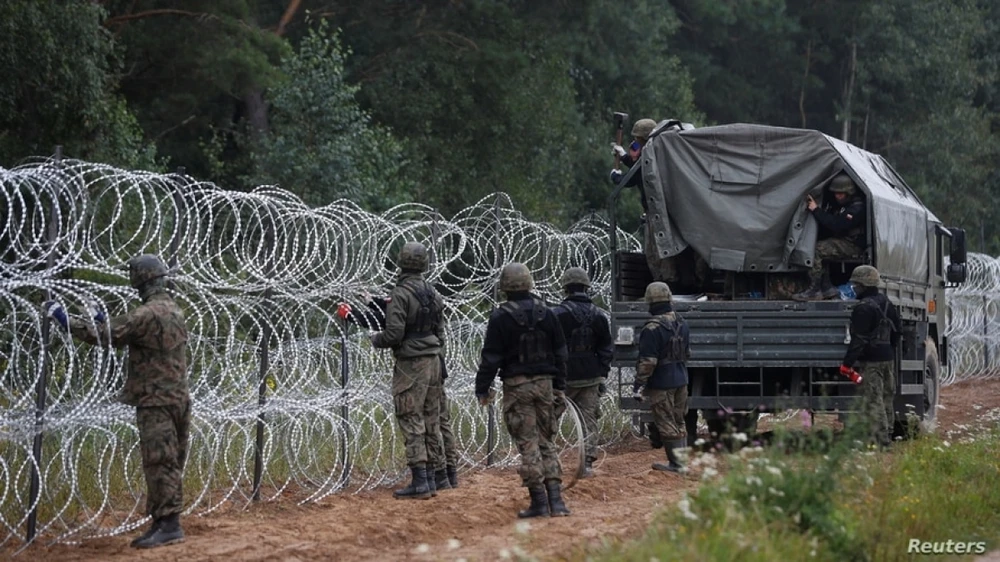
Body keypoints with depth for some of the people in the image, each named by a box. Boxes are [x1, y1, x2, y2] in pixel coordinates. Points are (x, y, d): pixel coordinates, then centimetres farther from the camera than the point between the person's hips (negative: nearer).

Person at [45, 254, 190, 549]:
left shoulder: (149, 314, -17)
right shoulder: (173, 309, 14)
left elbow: (105, 335, -19)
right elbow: (129, 333, 25)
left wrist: (64, 319, -13)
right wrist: (105, 322, 18)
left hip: (156, 401, -9)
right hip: (178, 399, 9)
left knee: (160, 462, -8)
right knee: (168, 464, 10)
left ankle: (169, 524, -10)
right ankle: (161, 523, 13)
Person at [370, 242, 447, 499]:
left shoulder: (400, 294, -13)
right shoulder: (432, 293, 9)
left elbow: (394, 333, -18)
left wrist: (376, 340, 1)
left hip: (410, 364, -7)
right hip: (433, 360, 7)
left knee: (412, 421, -6)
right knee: (431, 420, 10)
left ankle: (419, 481, -10)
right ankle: (430, 479, 12)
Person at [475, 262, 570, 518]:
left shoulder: (501, 318, -9)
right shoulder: (546, 314, 6)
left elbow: (491, 357, -9)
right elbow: (560, 353, 12)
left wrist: (482, 389, 0)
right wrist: (559, 387, 20)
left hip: (517, 386, -5)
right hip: (544, 382, 5)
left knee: (528, 443, -3)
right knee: (546, 441, 11)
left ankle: (539, 501, -4)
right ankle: (555, 499, 3)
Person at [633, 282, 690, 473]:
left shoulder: (652, 329, -20)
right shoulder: (682, 324, 6)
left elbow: (647, 362, -21)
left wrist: (639, 384, -14)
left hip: (661, 384, -8)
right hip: (680, 381, 8)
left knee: (666, 425, -1)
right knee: (678, 422, 17)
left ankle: (676, 463, 0)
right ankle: (681, 460, 22)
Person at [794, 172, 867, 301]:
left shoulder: (857, 207, -13)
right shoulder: (835, 204, 17)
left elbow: (836, 225, -23)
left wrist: (816, 210, -20)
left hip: (852, 245, -9)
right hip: (837, 241, 9)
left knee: (815, 250, -23)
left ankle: (814, 291, -23)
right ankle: (827, 287, -10)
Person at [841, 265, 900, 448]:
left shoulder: (864, 308, -16)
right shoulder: (887, 304, 14)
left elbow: (859, 340, -21)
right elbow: (896, 334, 22)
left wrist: (847, 363, -20)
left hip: (870, 362, -10)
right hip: (888, 358, 10)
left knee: (873, 402, -9)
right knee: (886, 399, 15)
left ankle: (878, 440, -12)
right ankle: (886, 436, 21)